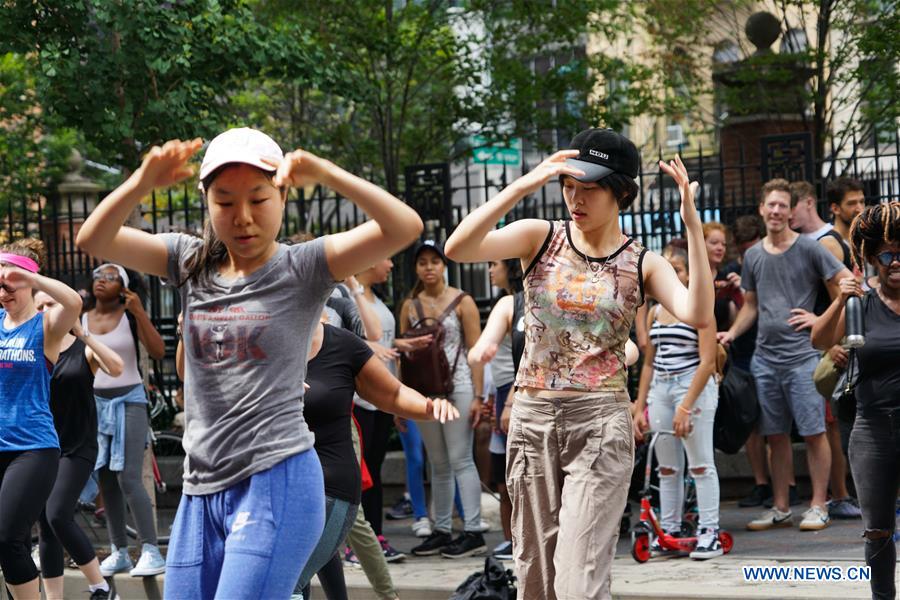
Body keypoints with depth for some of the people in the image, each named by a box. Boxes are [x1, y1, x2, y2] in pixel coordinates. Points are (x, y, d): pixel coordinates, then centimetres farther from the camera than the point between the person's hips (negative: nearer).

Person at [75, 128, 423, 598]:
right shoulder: (192, 263, 10)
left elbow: (405, 227, -16)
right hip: (201, 492, 6)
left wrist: (326, 174, -27)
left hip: (277, 485, -6)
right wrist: (142, 182, -19)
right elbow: (93, 240, -1)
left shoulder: (303, 268, -3)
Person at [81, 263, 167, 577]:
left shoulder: (131, 316, -5)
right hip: (95, 403, 4)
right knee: (107, 481, 4)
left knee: (129, 479, -14)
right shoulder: (81, 321, 5)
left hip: (129, 401, -4)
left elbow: (158, 351, -17)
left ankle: (151, 551, -13)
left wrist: (140, 313, -25)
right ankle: (119, 552, 10)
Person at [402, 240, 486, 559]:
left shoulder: (462, 302, 0)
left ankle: (473, 532, -7)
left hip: (458, 386, -4)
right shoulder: (410, 306, 11)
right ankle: (441, 531, 13)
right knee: (438, 463, 9)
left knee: (460, 459, -7)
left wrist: (478, 396, -10)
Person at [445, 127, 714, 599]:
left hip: (600, 424, -2)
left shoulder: (642, 265, 0)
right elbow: (458, 249, -14)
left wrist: (692, 224, -21)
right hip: (532, 419, 3)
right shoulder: (540, 238, 2)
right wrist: (521, 187, -22)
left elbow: (698, 316, -18)